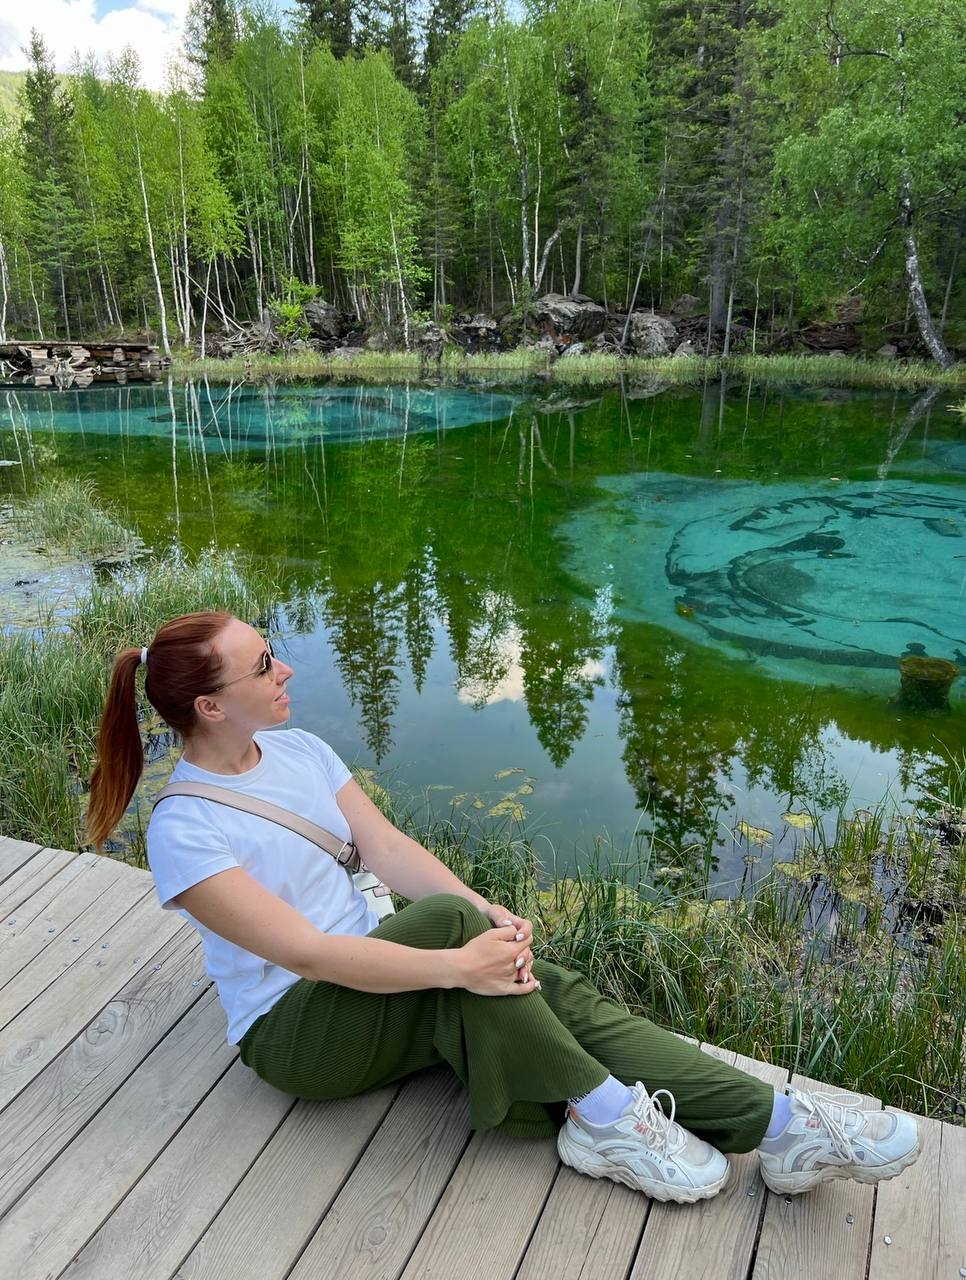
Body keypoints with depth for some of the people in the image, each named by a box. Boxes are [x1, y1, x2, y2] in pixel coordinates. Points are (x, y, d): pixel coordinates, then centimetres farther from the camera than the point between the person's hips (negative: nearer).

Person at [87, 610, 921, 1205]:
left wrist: (488, 913, -19)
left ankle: (780, 1124, -19)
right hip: (293, 1029, -6)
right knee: (444, 917, -33)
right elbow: (300, 950, -27)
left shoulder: (298, 750, 3)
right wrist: (458, 960, -32)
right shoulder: (185, 831, -18)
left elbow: (387, 848, -3)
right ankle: (602, 1116, -21)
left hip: (370, 970, 6)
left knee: (554, 991, -18)